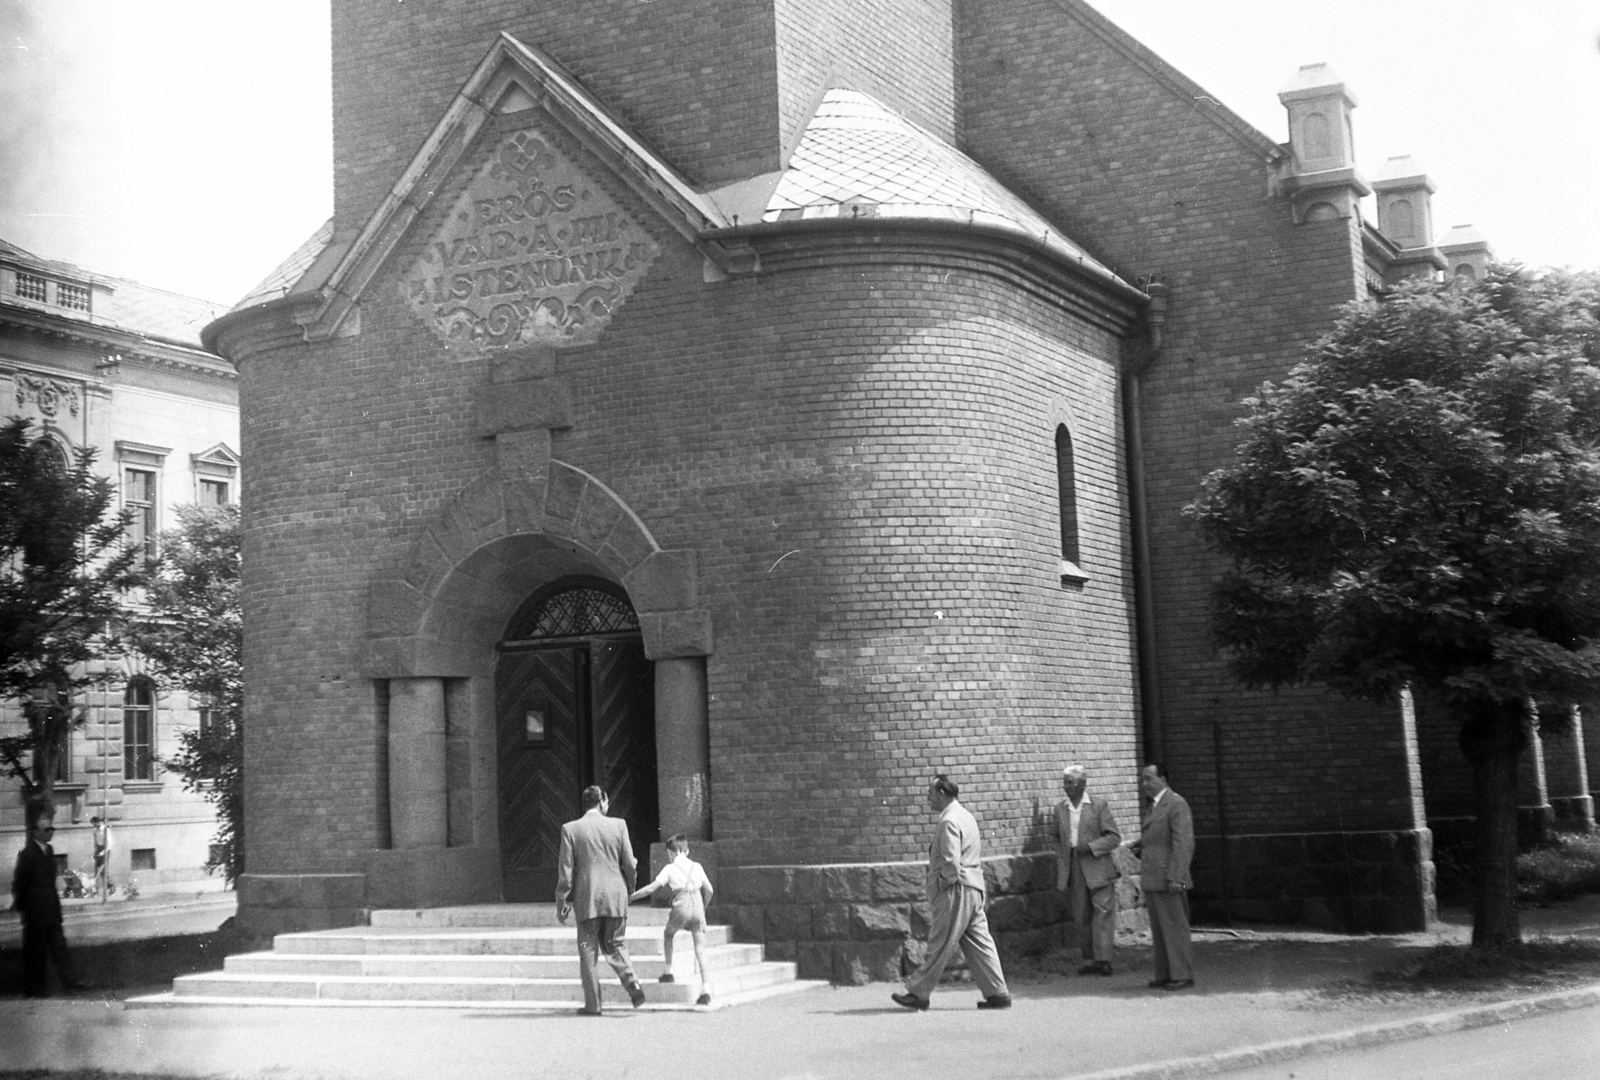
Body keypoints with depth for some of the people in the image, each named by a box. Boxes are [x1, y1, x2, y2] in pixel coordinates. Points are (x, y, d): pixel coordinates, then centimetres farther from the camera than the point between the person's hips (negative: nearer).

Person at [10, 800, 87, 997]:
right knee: (35, 949, 1)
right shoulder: (27, 854, -14)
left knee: (58, 945, 7)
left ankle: (71, 980, 6)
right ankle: (33, 986, 10)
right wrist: (19, 905, -5)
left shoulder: (49, 851, 10)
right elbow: (18, 883, -11)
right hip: (35, 913, -7)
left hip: (51, 909, 7)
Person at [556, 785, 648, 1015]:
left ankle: (592, 1004, 6)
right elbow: (629, 864, 1)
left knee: (588, 950, 7)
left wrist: (562, 902, 3)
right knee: (614, 944, 17)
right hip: (616, 897, 2)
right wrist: (628, 890, 18)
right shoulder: (618, 825, 0)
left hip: (586, 899, -2)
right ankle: (632, 983, -5)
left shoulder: (570, 829, -3)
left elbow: (566, 870, -3)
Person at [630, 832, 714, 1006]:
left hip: (681, 907, -3)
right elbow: (708, 890, 13)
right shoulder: (697, 867, 13)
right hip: (697, 907, 3)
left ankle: (668, 972, 25)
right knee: (700, 947, 2)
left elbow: (652, 888, -3)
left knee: (668, 935, 27)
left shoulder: (670, 869, 3)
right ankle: (705, 988, -7)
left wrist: (630, 897, 5)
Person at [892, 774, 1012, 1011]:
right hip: (974, 889, 10)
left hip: (956, 891, -10)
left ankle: (918, 993, 4)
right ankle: (998, 993, 8)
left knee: (939, 946, -3)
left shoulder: (949, 821, -15)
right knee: (978, 943, 9)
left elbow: (951, 862, -23)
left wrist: (943, 884, -8)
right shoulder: (965, 816, 16)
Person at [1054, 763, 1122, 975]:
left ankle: (1104, 960, -8)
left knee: (1103, 913, -8)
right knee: (1081, 917, 5)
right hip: (1073, 871, 4)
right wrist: (1060, 874, 10)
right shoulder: (1061, 809, 11)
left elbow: (1114, 838, -3)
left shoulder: (1099, 805, -2)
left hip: (1097, 868, -4)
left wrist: (1090, 846, -17)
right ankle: (1091, 960, 12)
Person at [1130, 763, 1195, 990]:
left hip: (1168, 879, -9)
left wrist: (1175, 878, -22)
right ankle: (1165, 975, 15)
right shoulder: (1154, 806, 18)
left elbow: (1184, 843, -17)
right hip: (1153, 880, 9)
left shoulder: (1176, 804, -11)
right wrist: (1140, 846, 9)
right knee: (1159, 929, 10)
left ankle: (1182, 975, -1)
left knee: (1175, 928, -5)